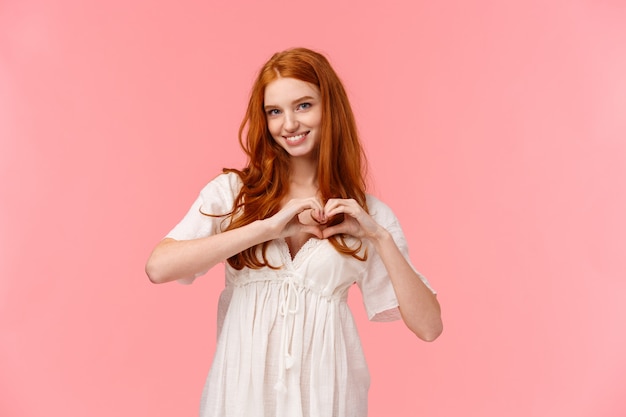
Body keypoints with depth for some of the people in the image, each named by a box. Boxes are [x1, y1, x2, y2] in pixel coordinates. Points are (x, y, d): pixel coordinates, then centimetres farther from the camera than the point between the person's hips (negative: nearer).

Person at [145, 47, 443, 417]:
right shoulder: (231, 192, -2)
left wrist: (380, 237, -14)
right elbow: (158, 267, -17)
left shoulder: (368, 213, 0)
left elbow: (428, 326, -4)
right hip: (244, 385, 0)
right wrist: (267, 227, -20)